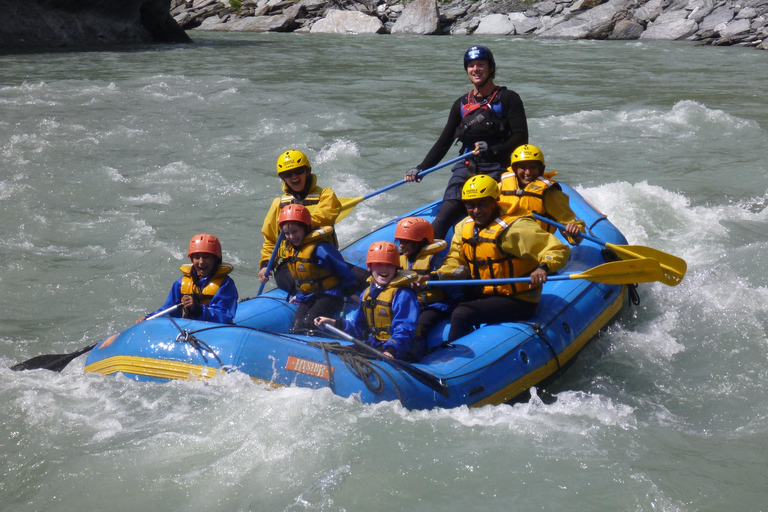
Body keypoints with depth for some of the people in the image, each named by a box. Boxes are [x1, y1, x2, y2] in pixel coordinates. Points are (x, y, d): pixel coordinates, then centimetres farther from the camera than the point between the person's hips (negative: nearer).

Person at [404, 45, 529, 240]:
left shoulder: (508, 99, 3)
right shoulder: (461, 105, 17)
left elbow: (521, 138, -6)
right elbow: (443, 143, 18)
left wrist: (493, 150, -22)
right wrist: (421, 169, 6)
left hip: (498, 170, -3)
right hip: (466, 169, 3)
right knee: (447, 213, -18)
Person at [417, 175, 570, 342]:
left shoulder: (516, 227, -17)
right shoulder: (464, 227, 7)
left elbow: (559, 250, -20)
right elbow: (456, 262, 10)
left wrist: (543, 267, -41)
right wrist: (435, 276, -10)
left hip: (517, 302, -8)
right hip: (484, 296, 8)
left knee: (461, 314, -26)